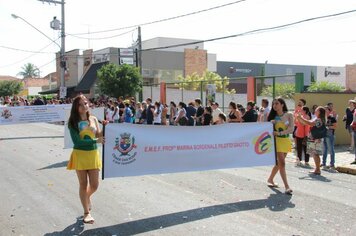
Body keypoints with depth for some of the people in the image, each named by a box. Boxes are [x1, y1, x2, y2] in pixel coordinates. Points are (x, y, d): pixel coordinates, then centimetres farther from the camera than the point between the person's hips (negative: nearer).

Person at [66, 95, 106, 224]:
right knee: (83, 185, 6)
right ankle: (86, 213, 21)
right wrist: (95, 141, -20)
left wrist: (105, 127, -16)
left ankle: (87, 197, 42)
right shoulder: (73, 122, -9)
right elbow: (77, 141, -17)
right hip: (80, 155, -3)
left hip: (93, 154, 3)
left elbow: (99, 136, 0)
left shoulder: (93, 119, 3)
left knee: (94, 185, 7)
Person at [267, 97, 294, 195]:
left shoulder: (289, 115, 1)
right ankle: (287, 186, -12)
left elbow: (291, 129, -8)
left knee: (278, 163, 13)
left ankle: (270, 179, 33)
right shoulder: (272, 116, 3)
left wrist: (280, 133, -21)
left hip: (286, 140, 2)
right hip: (277, 140, -2)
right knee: (282, 163, -11)